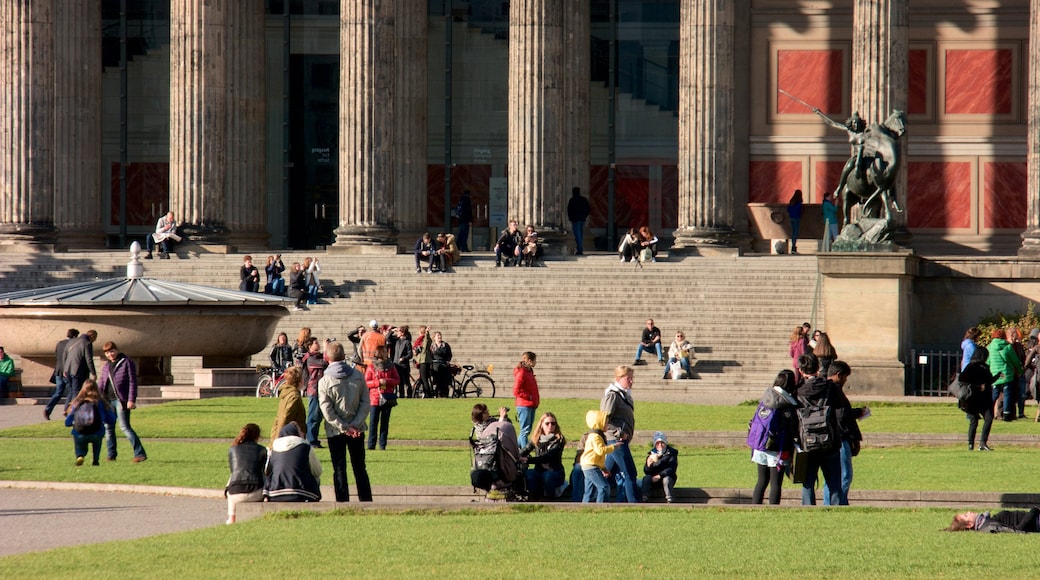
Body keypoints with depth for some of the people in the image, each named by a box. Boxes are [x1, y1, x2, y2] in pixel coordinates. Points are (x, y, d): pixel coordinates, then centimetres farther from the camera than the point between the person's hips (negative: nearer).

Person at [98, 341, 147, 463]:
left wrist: (131, 400, -15)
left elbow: (132, 382, -8)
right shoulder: (107, 366, 16)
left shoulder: (127, 363, -4)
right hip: (108, 400, 7)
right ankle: (111, 455, 15)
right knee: (108, 427, 6)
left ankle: (140, 453, -12)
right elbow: (101, 383, 19)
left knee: (125, 427, -13)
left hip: (121, 400, -7)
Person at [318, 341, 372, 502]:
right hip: (357, 430, 3)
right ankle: (366, 501, 12)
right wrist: (355, 425, -8)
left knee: (339, 470, 2)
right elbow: (365, 403, -4)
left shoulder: (325, 381, -10)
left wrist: (344, 427, -11)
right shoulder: (358, 376, -2)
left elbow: (327, 410, -14)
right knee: (360, 468, 11)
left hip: (335, 431, -3)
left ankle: (343, 503, -1)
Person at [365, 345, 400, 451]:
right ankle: (371, 445, 0)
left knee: (385, 422, 4)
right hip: (375, 398, -2)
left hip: (387, 398, 2)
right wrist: (378, 382, -15)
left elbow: (397, 380, 7)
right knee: (373, 422, -4)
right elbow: (366, 382, -1)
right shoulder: (371, 367, 2)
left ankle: (383, 445, 8)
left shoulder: (391, 366, 8)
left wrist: (387, 381, -11)